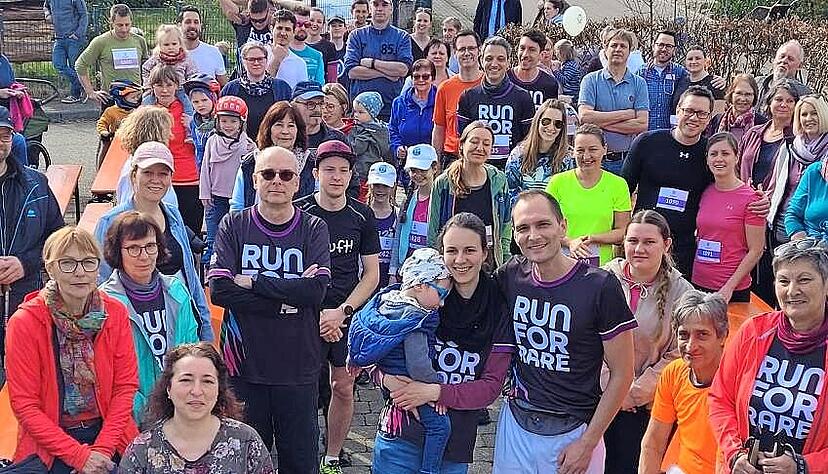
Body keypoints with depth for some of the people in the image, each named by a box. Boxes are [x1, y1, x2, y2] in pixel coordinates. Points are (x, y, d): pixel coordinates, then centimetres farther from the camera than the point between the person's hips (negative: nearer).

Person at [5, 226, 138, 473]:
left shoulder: (116, 313, -1)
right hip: (48, 447, -2)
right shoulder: (24, 322, -9)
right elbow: (24, 404, -8)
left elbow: (125, 386, 1)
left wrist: (103, 449, -9)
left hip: (108, 434, 2)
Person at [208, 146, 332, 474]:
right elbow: (220, 290, -13)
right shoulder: (234, 225, 0)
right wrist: (288, 297, -15)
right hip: (245, 364, 0)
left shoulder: (313, 229, 0)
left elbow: (317, 290, -16)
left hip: (298, 366, 0)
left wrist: (253, 282, -14)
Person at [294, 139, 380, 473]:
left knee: (343, 387, 8)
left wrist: (342, 311, -9)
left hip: (350, 316, 2)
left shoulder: (362, 216, 3)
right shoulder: (299, 214, -4)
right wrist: (317, 315, -10)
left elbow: (371, 274, 5)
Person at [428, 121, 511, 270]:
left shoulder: (499, 181, 4)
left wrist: (506, 265, 7)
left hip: (491, 263, 2)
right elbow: (433, 232, 0)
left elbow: (506, 225, 11)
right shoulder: (442, 184, -3)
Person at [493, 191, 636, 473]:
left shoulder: (600, 286, -14)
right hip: (516, 423, 4)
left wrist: (587, 444, -11)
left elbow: (621, 374, -10)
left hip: (573, 432, -3)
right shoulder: (510, 276, -3)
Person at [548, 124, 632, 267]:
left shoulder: (618, 185, 4)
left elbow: (622, 232, 5)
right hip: (563, 263, 0)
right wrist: (570, 242, -13)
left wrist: (593, 238, -11)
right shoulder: (558, 182, 2)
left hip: (603, 264, 0)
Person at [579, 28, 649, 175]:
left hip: (628, 159, 1)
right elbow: (584, 116, -12)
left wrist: (601, 122, -11)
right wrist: (627, 114, -9)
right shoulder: (591, 80, 3)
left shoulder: (639, 83, 6)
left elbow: (642, 124, -6)